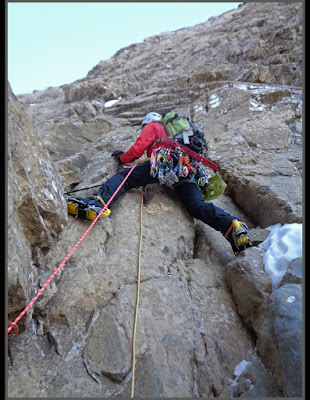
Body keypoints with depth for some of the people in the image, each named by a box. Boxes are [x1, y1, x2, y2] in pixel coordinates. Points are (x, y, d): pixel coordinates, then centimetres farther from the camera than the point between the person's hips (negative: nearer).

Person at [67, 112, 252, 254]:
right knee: (198, 206, -7)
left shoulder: (152, 126, 26)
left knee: (124, 177, -6)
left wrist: (124, 158, 32)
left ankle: (99, 201, -29)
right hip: (187, 171, 6)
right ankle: (233, 225, -27)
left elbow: (139, 147, 16)